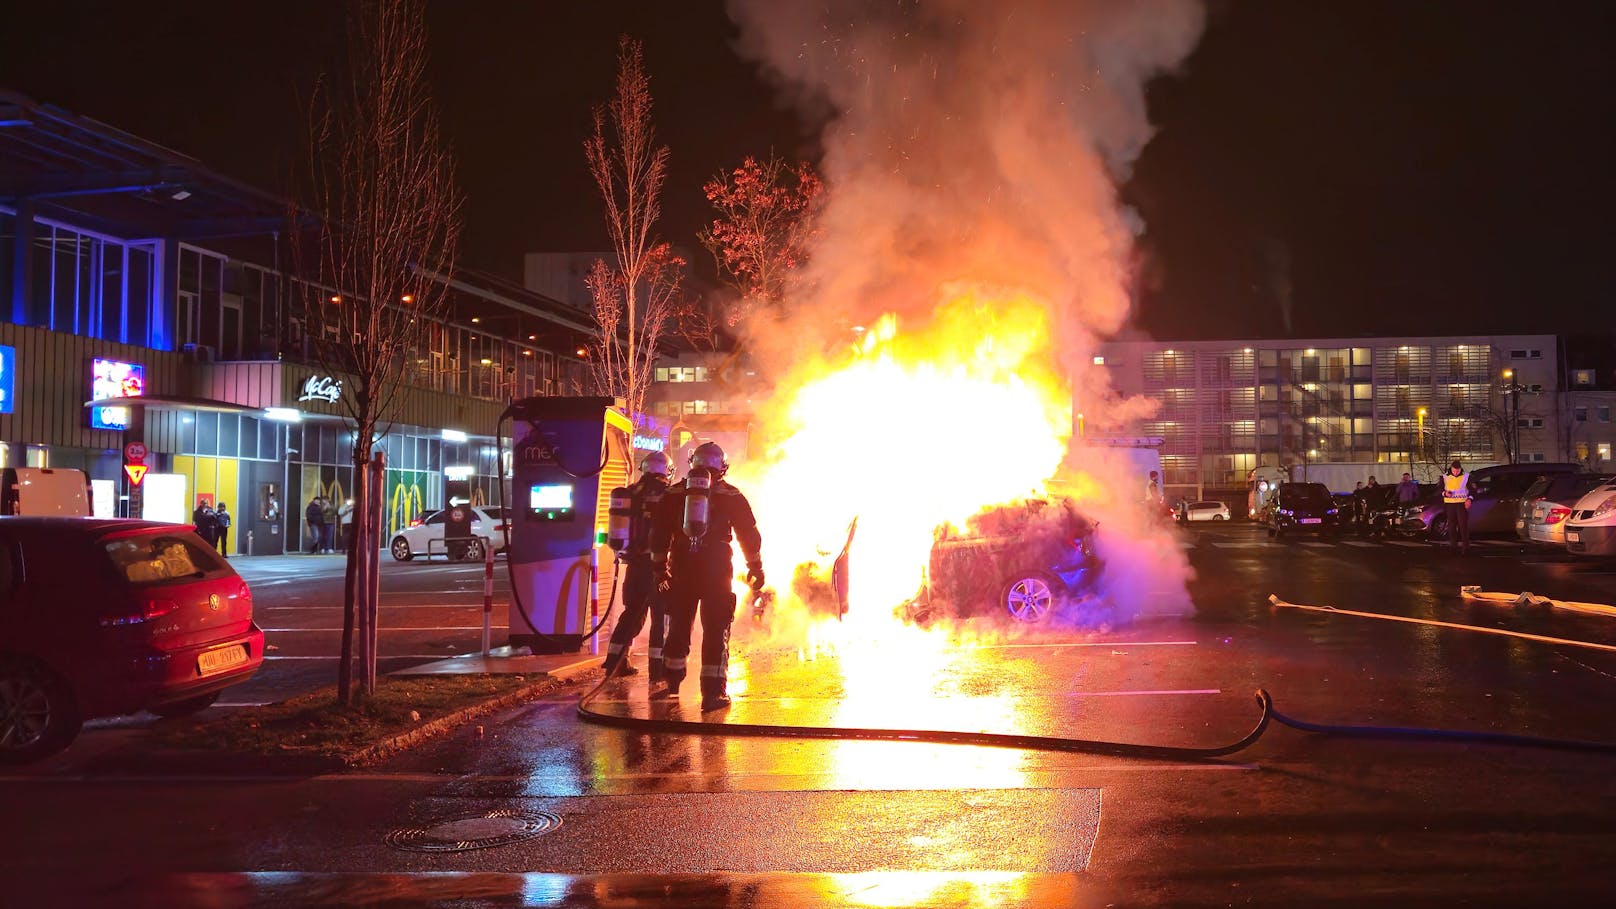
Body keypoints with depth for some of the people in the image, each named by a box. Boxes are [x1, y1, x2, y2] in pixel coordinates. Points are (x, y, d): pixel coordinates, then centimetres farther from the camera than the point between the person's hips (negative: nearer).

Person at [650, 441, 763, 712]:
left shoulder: (673, 494, 8)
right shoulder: (731, 496, 2)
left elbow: (658, 533, 9)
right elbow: (749, 534, 3)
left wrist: (658, 566, 16)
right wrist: (755, 568, 12)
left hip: (681, 571, 3)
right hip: (717, 573, -3)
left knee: (678, 626, 16)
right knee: (715, 629, 0)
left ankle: (672, 682, 25)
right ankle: (713, 691, -4)